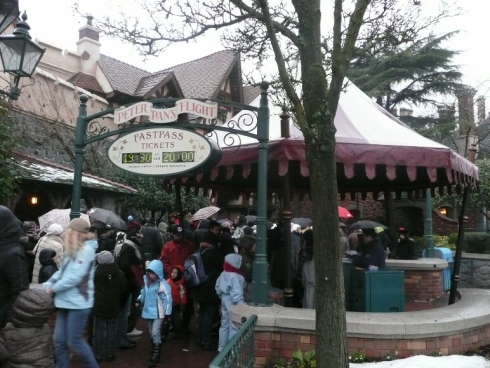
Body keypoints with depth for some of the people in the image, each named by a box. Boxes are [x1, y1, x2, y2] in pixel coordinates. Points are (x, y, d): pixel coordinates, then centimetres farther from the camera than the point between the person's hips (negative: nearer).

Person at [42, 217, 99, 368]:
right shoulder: (72, 251, 12)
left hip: (78, 303, -8)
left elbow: (75, 277, -20)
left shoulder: (86, 250, -16)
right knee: (59, 341, 11)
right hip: (65, 302, 8)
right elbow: (62, 272, 14)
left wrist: (53, 288, -12)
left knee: (75, 342, 1)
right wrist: (48, 284, -3)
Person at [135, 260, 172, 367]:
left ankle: (155, 355, 2)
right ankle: (155, 351, 34)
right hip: (149, 311, 7)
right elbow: (143, 292, 14)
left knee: (155, 333, -11)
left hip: (158, 313, -7)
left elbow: (167, 299, -17)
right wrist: (139, 300, -3)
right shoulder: (146, 280, 0)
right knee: (152, 333, 17)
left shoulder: (163, 284, -20)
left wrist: (168, 314, -16)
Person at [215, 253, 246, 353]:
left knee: (224, 325, 18)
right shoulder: (235, 277, -24)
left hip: (225, 302, 9)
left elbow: (218, 288, 11)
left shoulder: (223, 274, 2)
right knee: (234, 327, 2)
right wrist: (241, 305, -21)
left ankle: (222, 347, 29)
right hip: (233, 304, -9)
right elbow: (237, 293, -25)